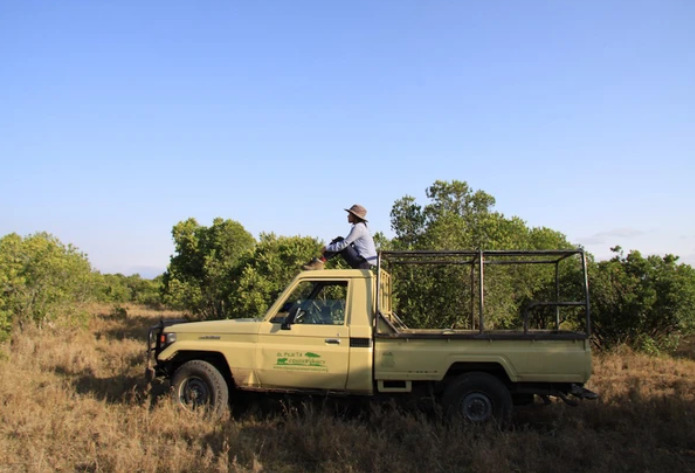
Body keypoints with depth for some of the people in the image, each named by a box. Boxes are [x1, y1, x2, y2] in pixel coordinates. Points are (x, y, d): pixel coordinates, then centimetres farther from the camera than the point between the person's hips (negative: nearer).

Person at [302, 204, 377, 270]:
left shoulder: (358, 227, -14)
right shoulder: (362, 226, 17)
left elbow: (344, 244, -17)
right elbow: (347, 243, 24)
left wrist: (327, 248, -5)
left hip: (362, 264, -10)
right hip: (366, 263, 10)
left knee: (339, 240, -9)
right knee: (339, 240, 11)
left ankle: (319, 262, -8)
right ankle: (319, 263, 6)